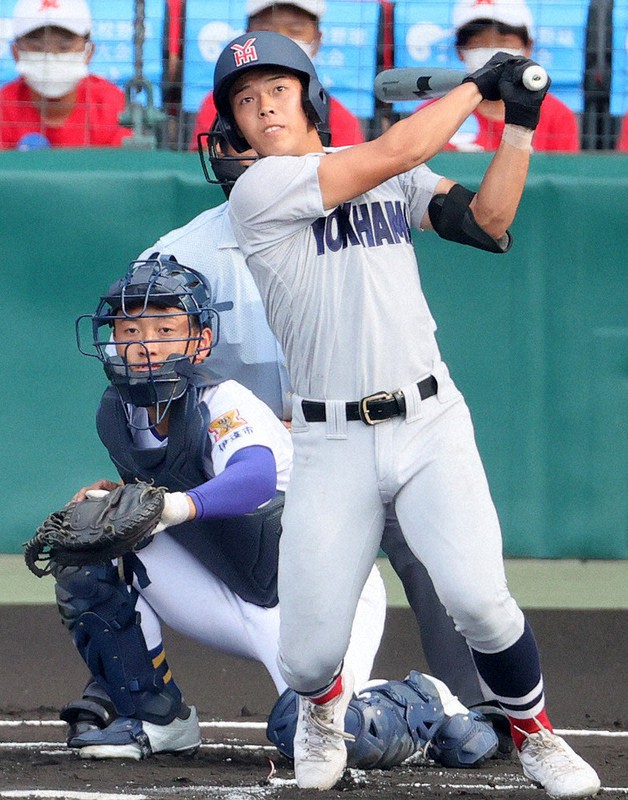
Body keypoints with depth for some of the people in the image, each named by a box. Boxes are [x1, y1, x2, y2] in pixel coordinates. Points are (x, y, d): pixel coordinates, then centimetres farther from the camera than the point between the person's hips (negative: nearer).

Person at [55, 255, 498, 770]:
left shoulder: (226, 405, -23)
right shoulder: (118, 415, -3)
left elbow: (256, 478, -47)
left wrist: (182, 506, -64)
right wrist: (114, 496, -5)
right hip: (241, 607, 7)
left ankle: (430, 705, 1)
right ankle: (153, 714, 2)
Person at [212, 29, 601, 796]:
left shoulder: (393, 180, 12)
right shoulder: (259, 191, -7)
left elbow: (487, 223, 3)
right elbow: (392, 152, -12)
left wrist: (519, 123, -4)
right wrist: (475, 85, -1)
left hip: (431, 425, 2)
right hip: (331, 446, -2)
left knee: (477, 597, -21)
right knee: (307, 658, -6)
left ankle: (534, 735, 6)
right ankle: (324, 705, 33)